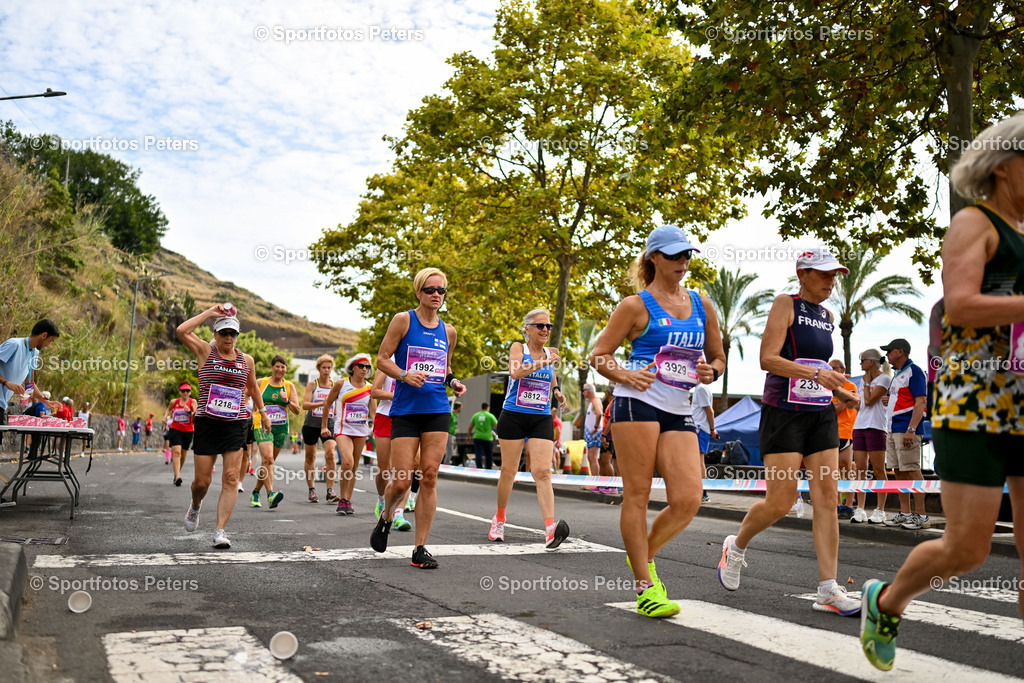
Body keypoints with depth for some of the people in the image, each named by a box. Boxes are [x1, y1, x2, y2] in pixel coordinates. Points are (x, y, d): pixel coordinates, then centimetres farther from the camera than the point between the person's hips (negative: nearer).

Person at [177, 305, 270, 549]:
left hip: (236, 424, 2)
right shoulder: (205, 351, 2)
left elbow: (253, 387, 26)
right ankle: (195, 506, 38)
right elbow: (182, 330, -13)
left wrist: (262, 412, 28)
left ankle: (220, 530, -8)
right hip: (207, 422, -2)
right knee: (202, 481, 3)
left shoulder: (246, 360, 10)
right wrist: (209, 313, -8)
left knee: (231, 478, -9)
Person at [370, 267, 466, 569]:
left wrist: (453, 381, 5)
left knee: (429, 478, -3)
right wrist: (405, 376, -18)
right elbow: (382, 359, -1)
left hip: (437, 411, 3)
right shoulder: (403, 320, 1)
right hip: (405, 410, -3)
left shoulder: (448, 331, 13)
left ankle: (420, 549, 5)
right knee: (402, 481, -5)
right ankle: (385, 518, 30)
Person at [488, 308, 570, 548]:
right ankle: (499, 519, 28)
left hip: (541, 419, 3)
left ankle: (550, 528, -22)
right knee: (508, 470, 6)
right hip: (514, 417, -3)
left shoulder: (549, 353, 11)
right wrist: (543, 362, -32)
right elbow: (515, 372, -22)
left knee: (542, 471, -11)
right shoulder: (518, 347, -1)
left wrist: (557, 393, 8)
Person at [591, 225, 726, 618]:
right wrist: (624, 375, -16)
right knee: (637, 494, -4)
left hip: (679, 412, 5)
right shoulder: (637, 305, 2)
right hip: (637, 404, -5)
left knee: (688, 500, -5)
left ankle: (644, 554, 21)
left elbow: (718, 358, 24)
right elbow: (598, 355, 3)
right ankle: (645, 586, 6)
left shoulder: (702, 305, 17)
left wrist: (709, 372, 2)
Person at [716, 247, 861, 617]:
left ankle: (828, 590, 2)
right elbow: (768, 358, -16)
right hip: (783, 414, -7)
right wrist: (816, 374, -25)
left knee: (827, 498, -2)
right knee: (779, 503, -6)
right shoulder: (785, 304, -6)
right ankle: (736, 547, 23)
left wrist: (836, 389, 12)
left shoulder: (828, 316, 15)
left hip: (821, 415, 7)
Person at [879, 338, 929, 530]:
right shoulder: (897, 374, 21)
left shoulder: (914, 371, -8)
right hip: (893, 429, 10)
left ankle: (921, 516, -5)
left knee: (912, 470, -9)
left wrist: (911, 429, -24)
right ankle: (904, 514, 15)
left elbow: (921, 402, -16)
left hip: (906, 428, -10)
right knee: (898, 471, 9)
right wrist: (888, 401, 9)